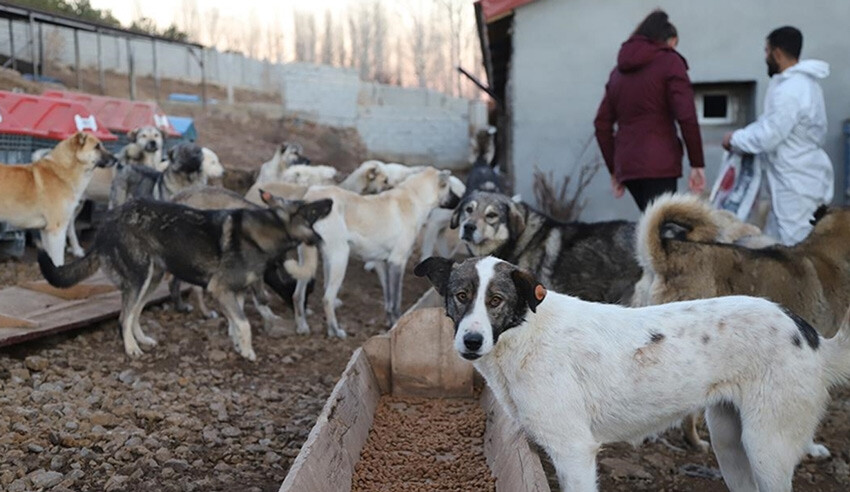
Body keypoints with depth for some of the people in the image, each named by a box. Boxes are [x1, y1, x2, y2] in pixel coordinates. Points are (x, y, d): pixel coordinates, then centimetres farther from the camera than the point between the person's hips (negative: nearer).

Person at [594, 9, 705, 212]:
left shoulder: (620, 69, 20)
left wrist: (614, 169, 20)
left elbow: (602, 124, 17)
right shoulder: (669, 61, 3)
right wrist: (697, 164, -5)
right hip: (658, 164, -6)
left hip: (626, 165, 6)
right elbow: (687, 117, -9)